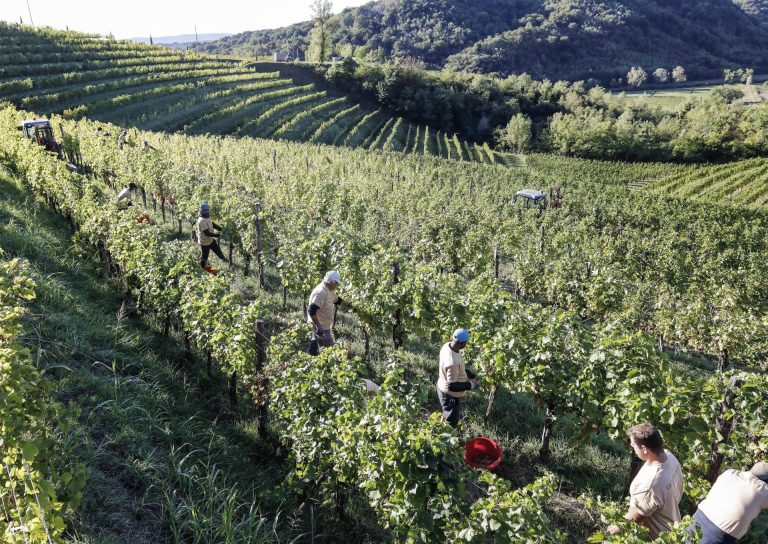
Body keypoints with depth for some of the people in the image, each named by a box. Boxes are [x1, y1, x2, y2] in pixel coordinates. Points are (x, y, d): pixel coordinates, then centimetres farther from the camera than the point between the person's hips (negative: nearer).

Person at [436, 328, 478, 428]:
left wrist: (470, 375, 3)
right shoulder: (453, 362, -40)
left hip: (443, 388, 9)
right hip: (450, 395, -9)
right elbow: (452, 386, -31)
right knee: (450, 423, 12)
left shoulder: (447, 345, -13)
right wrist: (470, 385, -19)